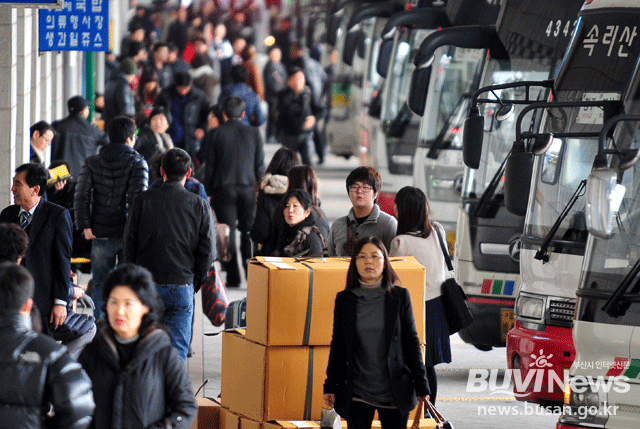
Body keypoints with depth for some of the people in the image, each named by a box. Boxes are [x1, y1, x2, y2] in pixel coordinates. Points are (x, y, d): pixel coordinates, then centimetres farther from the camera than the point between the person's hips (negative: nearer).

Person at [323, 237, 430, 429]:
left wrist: (421, 385, 0)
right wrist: (330, 386, 8)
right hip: (357, 392, 0)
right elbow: (338, 344, 9)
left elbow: (411, 341, 3)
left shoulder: (400, 296, 1)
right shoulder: (344, 299, 4)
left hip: (395, 391, 0)